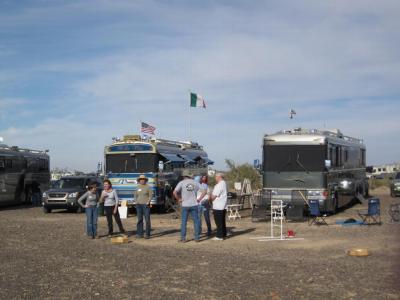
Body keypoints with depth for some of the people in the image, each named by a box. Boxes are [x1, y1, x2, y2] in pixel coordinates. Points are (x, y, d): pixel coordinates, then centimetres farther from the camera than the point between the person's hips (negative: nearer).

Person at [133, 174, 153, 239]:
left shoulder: (148, 187, -1)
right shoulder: (138, 187, 11)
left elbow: (151, 195, -2)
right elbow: (135, 195, 17)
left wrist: (148, 202, -14)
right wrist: (135, 201, 2)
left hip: (146, 205, -4)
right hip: (139, 205, 4)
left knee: (147, 219, -6)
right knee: (139, 219, 4)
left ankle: (147, 234, -3)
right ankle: (140, 233, 9)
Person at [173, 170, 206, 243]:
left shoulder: (181, 183, -3)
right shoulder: (194, 182, 4)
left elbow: (175, 192, -14)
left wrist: (179, 199, -2)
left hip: (185, 205, -1)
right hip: (194, 205, 1)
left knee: (184, 222, 5)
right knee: (196, 221, 8)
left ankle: (183, 238, 4)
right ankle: (197, 237, 7)